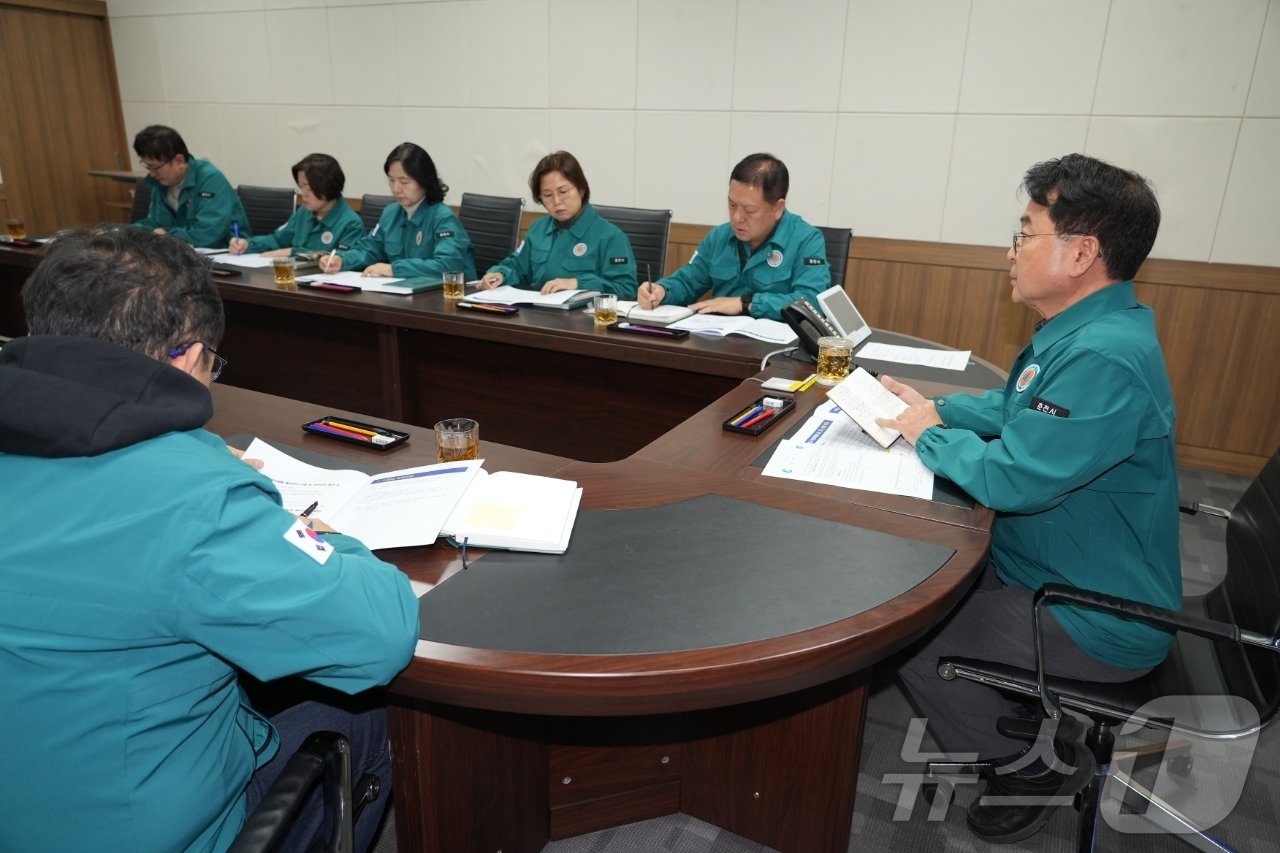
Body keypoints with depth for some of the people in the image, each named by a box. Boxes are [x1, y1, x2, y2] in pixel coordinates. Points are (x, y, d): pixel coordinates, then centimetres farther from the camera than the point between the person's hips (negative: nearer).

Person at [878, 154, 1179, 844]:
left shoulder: (1104, 359, -31)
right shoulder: (1082, 330, 3)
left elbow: (1010, 479, -32)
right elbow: (1016, 408, 17)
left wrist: (929, 435, -14)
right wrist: (934, 408, 3)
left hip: (1097, 622, -10)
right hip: (1060, 572, 10)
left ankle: (1038, 765, 12)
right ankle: (1027, 724, 27)